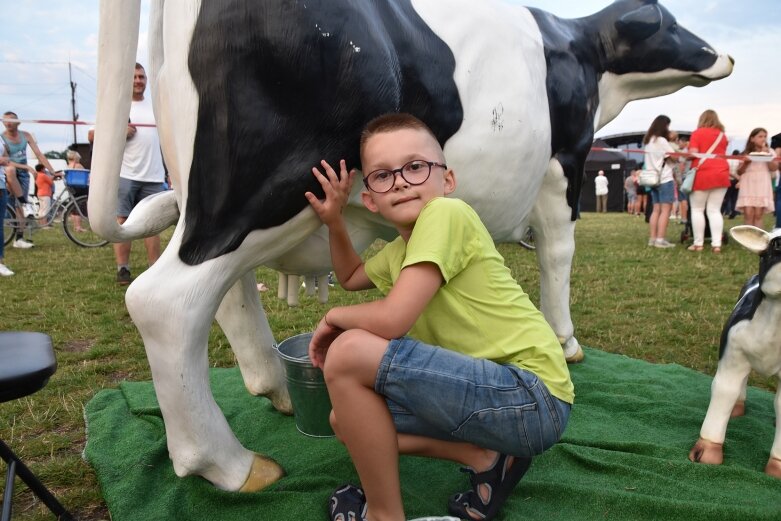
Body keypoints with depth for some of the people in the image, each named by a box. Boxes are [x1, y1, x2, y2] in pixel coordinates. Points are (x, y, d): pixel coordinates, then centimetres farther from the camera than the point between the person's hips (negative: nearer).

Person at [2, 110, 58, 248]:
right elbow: (5, 161, -20)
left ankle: (19, 238, -1)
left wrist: (52, 171, -12)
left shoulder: (25, 135, -1)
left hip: (23, 175, 3)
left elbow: (39, 154, -4)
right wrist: (27, 167, -30)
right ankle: (21, 199, -29)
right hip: (10, 174, -3)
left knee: (19, 205, -1)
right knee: (10, 169, -40)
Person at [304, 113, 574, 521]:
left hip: (534, 395, -10)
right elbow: (351, 277, 33)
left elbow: (391, 319, -23)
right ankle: (488, 459, 9)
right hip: (497, 391, 10)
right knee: (348, 418, 13)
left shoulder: (447, 214, -14)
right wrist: (334, 221, 15)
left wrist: (333, 318, -2)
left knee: (350, 352, -20)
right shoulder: (398, 251, 12)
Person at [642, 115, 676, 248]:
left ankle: (652, 238, 6)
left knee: (656, 209, 9)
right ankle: (660, 239, -12)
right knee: (665, 210, -7)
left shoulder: (648, 141, 14)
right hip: (665, 179, -8)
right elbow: (674, 157, -11)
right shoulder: (661, 140, -11)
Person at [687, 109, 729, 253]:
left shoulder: (697, 133, 0)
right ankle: (716, 244, -4)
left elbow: (693, 154, -9)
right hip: (721, 174, 4)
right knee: (715, 210, 4)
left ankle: (698, 243, 0)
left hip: (702, 174, -4)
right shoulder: (722, 135, 15)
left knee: (697, 209, 3)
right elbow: (722, 154, 19)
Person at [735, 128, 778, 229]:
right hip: (748, 185, 0)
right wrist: (745, 163, -7)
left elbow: (774, 168, -1)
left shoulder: (769, 152, 12)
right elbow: (739, 172, 10)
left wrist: (767, 155, -7)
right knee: (748, 214, -10)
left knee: (758, 214, -7)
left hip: (762, 185, 0)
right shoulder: (746, 154, 11)